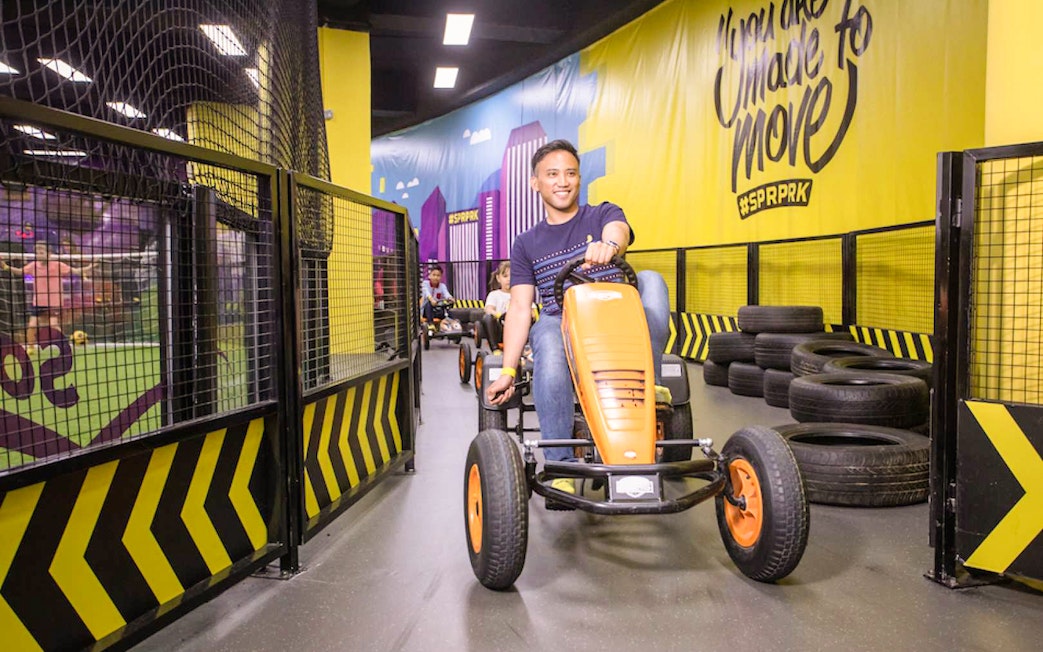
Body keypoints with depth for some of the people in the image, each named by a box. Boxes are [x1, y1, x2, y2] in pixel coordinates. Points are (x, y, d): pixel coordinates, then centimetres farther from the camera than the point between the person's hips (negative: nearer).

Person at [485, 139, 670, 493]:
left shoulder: (603, 214, 10)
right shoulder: (526, 244, 14)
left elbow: (618, 233, -17)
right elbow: (520, 308, 5)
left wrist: (609, 245, -45)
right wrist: (508, 371, -8)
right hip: (560, 324, 0)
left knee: (650, 279, -24)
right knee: (547, 337, -36)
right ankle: (560, 465, -32)